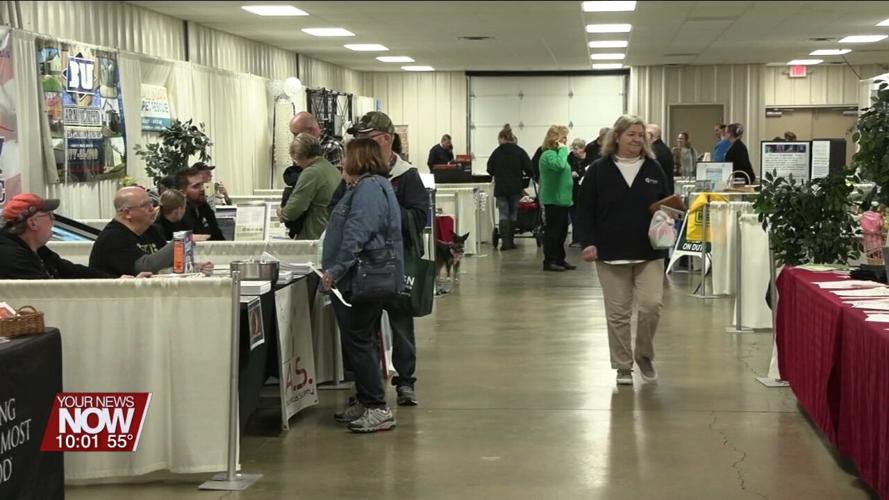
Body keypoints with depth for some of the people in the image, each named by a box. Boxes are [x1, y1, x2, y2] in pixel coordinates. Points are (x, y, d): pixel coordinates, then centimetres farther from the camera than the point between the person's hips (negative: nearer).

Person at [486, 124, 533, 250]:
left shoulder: (496, 152, -4)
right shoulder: (520, 152, -4)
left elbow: (490, 170, 3)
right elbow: (529, 170, -6)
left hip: (501, 188, -1)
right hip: (516, 188, 1)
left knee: (503, 214, 1)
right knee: (513, 214, 10)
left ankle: (505, 241, -10)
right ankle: (510, 241, 12)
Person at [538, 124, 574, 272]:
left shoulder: (556, 153, 16)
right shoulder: (548, 155, -15)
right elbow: (560, 165, -35)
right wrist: (563, 149, -22)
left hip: (561, 199, 10)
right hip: (553, 200, -10)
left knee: (562, 231, 13)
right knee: (553, 231, -4)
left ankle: (560, 260, 21)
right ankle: (549, 261, 1)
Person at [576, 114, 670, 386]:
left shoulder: (654, 169, 5)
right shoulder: (598, 170, -1)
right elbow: (586, 210, 0)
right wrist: (588, 242, -10)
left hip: (649, 252, 1)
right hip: (611, 252, -1)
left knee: (651, 305, -8)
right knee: (617, 312, 3)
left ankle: (644, 355, 17)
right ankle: (623, 366, 16)